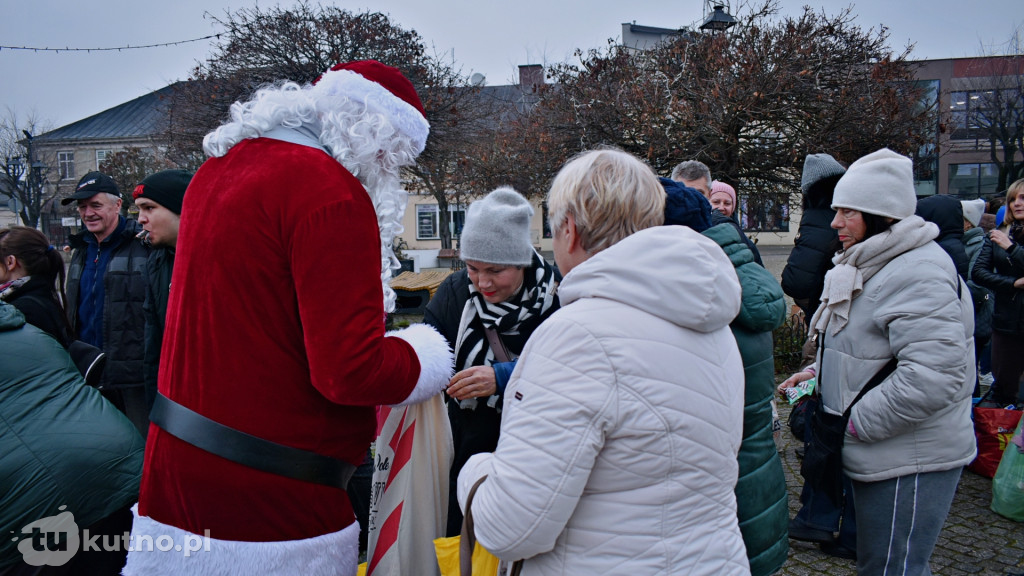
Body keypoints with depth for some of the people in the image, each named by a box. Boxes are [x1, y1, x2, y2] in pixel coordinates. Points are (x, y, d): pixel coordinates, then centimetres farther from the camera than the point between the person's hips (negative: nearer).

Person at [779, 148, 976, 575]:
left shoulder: (917, 272, -22)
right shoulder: (870, 264, 13)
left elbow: (935, 375, -32)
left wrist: (858, 422, -23)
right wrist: (818, 373, 9)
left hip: (909, 462, -10)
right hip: (879, 454, 10)